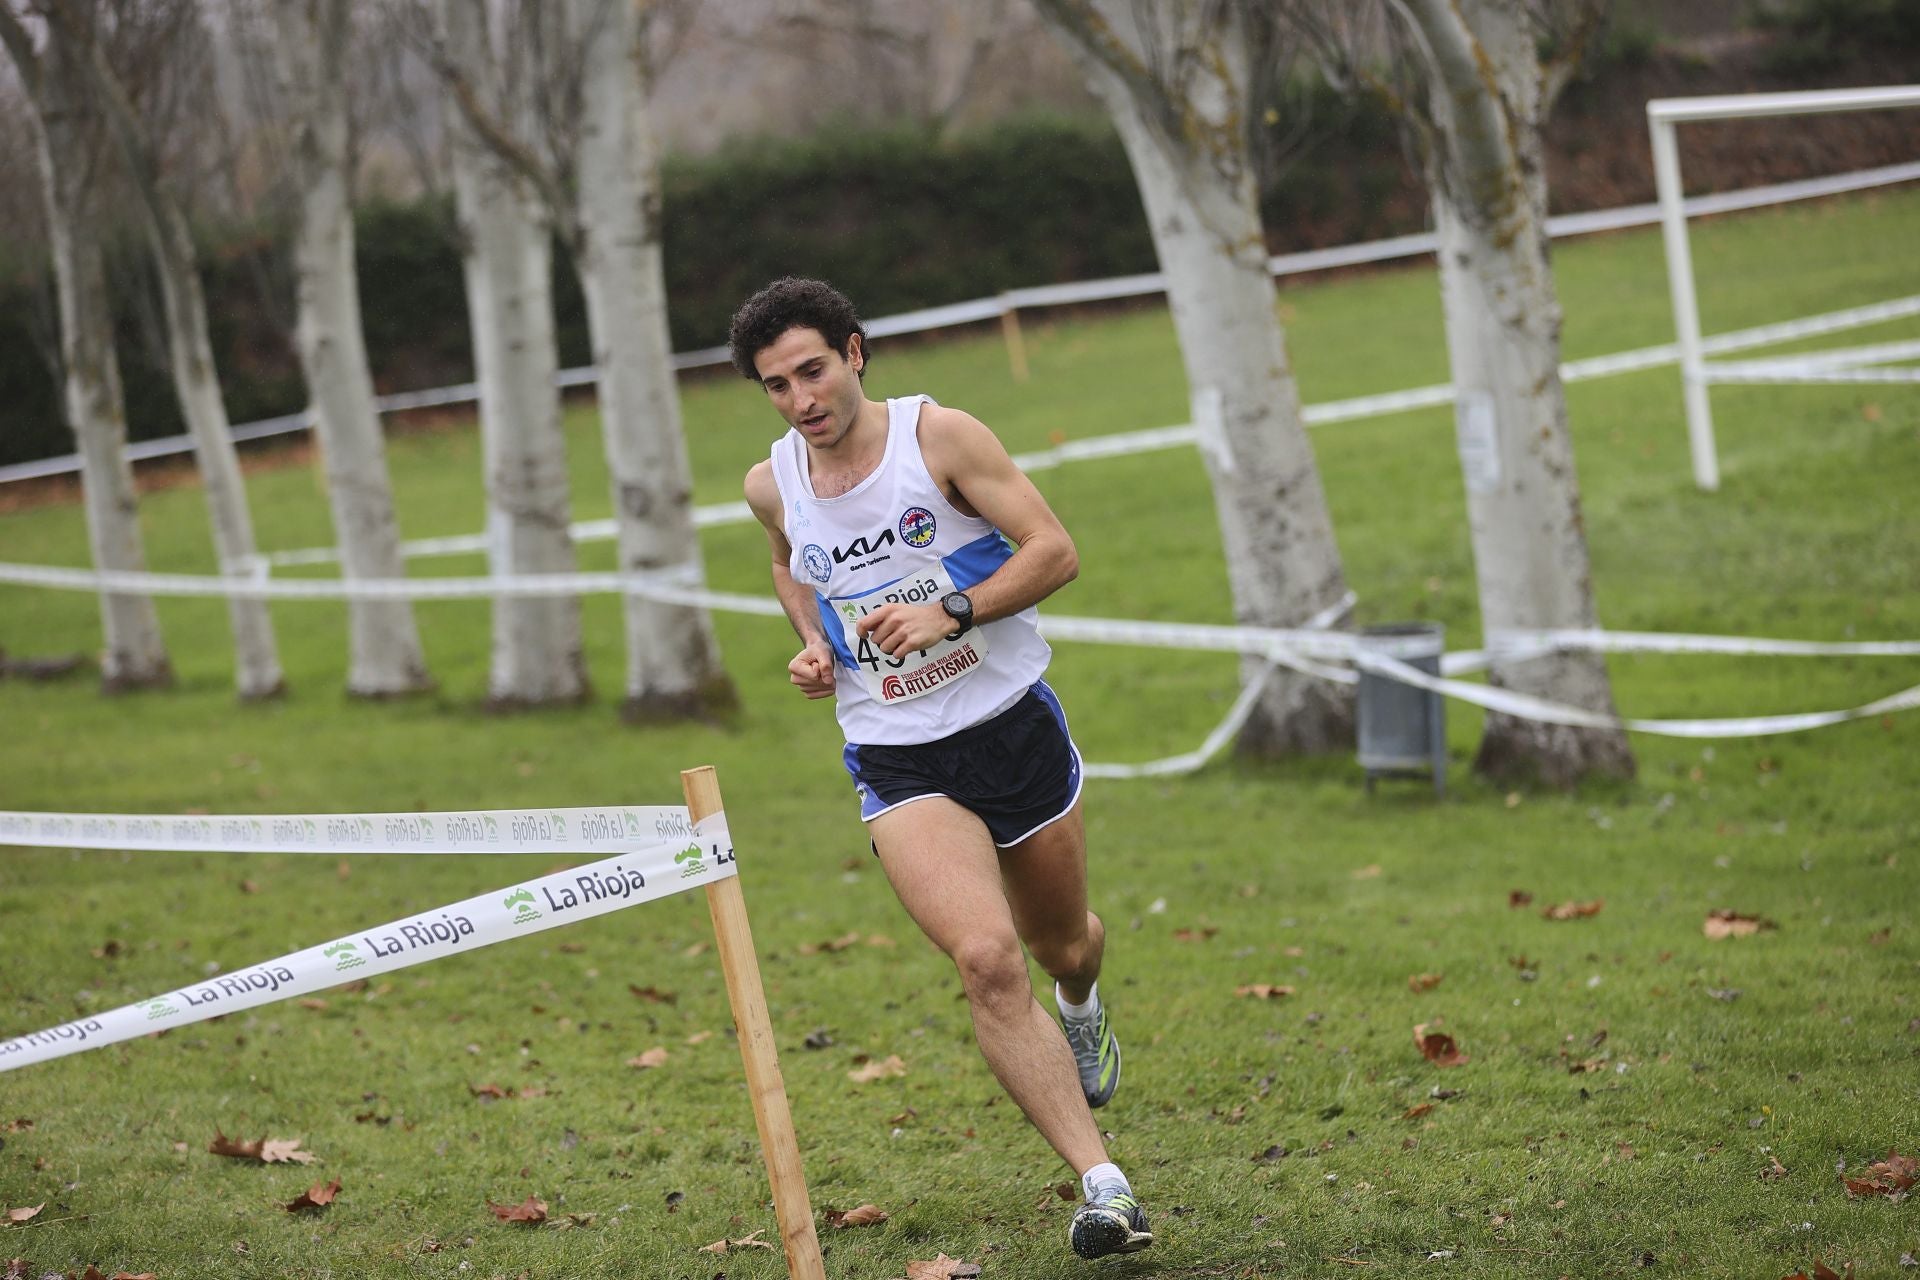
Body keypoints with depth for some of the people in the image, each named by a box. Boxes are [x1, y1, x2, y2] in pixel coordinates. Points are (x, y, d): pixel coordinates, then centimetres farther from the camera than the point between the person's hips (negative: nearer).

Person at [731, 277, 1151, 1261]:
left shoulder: (938, 435, -10)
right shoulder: (772, 487, 1)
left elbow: (1054, 551, -11)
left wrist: (949, 614, -23)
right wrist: (814, 644, 5)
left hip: (1014, 723, 0)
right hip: (899, 762, 0)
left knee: (1060, 943, 19)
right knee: (986, 958, -22)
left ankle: (1080, 1006, 60)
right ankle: (1103, 1186, -21)